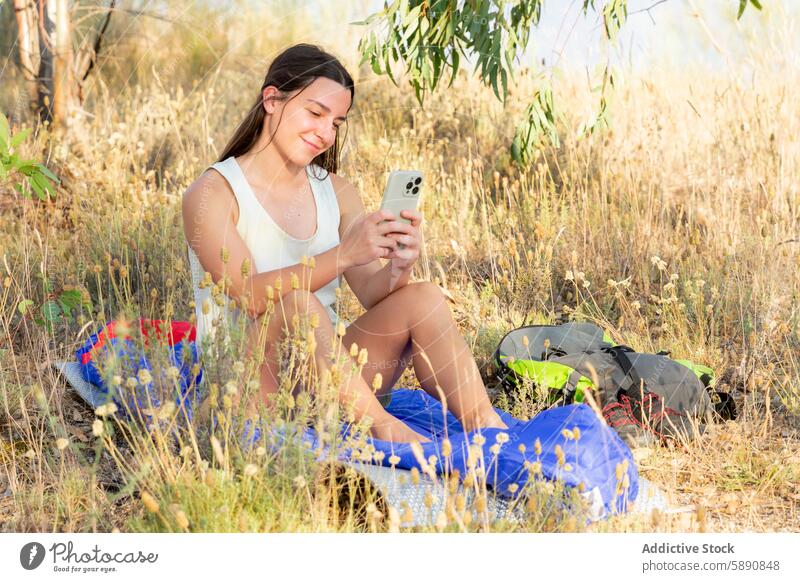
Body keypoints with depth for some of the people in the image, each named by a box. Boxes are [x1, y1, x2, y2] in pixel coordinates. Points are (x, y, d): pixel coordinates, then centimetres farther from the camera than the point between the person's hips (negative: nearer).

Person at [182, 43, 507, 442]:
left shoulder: (336, 192, 11)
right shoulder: (212, 194, -7)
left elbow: (370, 292, 0)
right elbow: (252, 295, -22)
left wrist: (398, 268, -23)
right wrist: (343, 255, -34)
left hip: (327, 372, 6)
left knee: (421, 298, -17)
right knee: (298, 304, -35)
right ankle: (382, 426, -31)